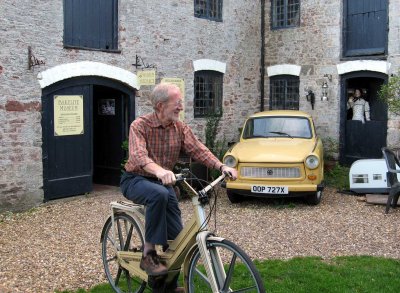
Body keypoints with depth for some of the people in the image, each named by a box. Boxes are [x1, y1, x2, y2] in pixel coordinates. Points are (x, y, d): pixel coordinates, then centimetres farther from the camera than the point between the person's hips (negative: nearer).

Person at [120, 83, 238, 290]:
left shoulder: (180, 128, -2)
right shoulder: (139, 126, -18)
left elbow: (198, 150, -11)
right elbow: (139, 156, -36)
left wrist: (222, 167, -28)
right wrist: (159, 171, -56)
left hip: (163, 181, 5)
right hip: (136, 180, -5)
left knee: (176, 234, -5)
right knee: (159, 194, -39)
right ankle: (148, 255, -27)